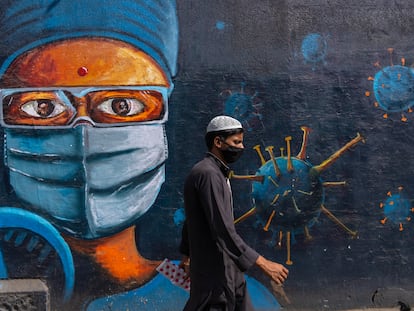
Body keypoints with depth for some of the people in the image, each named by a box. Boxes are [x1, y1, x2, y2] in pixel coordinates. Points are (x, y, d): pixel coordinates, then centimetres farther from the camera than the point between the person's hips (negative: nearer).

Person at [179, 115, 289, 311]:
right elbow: (222, 229, -27)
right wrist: (262, 263, -26)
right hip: (213, 271, -10)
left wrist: (187, 254, 33)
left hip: (228, 269, 10)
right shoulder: (208, 174, -19)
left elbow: (191, 220, 24)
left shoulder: (216, 172, 14)